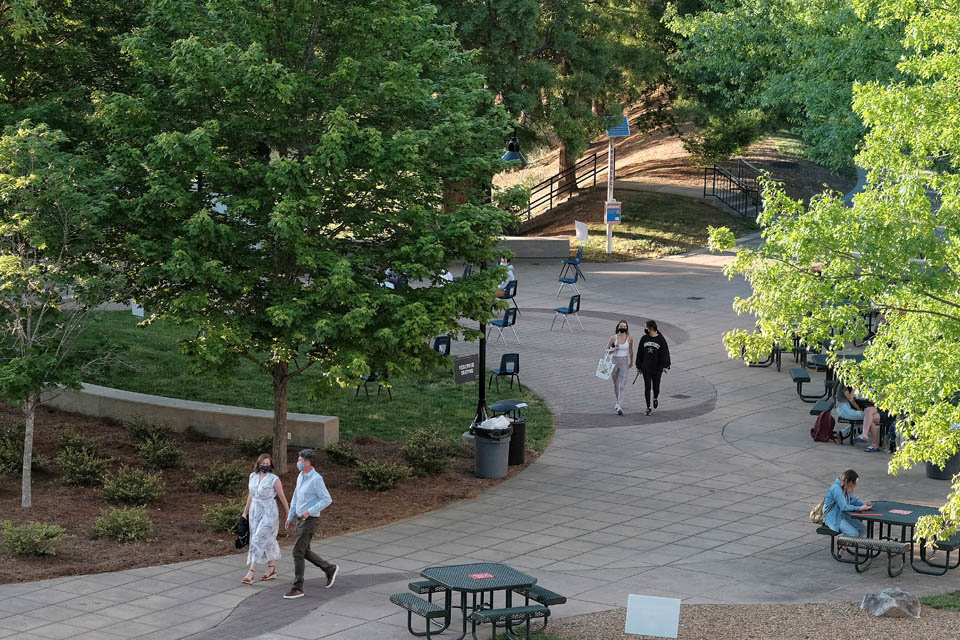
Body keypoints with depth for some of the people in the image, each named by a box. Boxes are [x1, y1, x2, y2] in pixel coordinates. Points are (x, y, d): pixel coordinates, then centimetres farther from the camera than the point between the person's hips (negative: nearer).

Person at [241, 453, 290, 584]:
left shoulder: (274, 479, -11)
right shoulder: (253, 476, 5)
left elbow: (282, 497, -4)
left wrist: (288, 514, 1)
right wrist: (245, 512, 17)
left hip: (269, 513, -6)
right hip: (255, 513, 6)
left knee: (259, 540, -12)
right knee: (266, 542, 13)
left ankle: (251, 573, -14)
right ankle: (272, 569, 25)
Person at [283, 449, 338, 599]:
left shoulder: (316, 479, -18)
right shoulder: (301, 477, 10)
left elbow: (327, 500, -19)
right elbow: (295, 498, 19)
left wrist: (310, 511, -25)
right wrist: (289, 518, 20)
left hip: (309, 521, -9)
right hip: (300, 520, 9)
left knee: (298, 552, -10)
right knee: (304, 552, 16)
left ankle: (297, 588, -6)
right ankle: (330, 569, 32)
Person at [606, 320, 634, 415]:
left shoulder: (629, 339, -1)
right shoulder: (614, 338, -4)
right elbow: (607, 350, 2)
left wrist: (631, 362, 25)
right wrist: (614, 349, -18)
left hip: (624, 363, -1)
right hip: (614, 362, 1)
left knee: (621, 386, -11)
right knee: (616, 384, 16)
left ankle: (619, 407, -18)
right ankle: (618, 402, 39)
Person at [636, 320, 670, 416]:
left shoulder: (661, 339, -6)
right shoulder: (644, 339, 3)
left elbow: (665, 354, -7)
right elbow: (640, 353, 9)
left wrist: (666, 366, -16)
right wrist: (639, 366, 8)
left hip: (657, 368, -2)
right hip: (646, 368, 2)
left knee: (656, 387, 6)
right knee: (647, 388, -1)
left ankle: (655, 398, 39)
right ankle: (648, 407, 7)